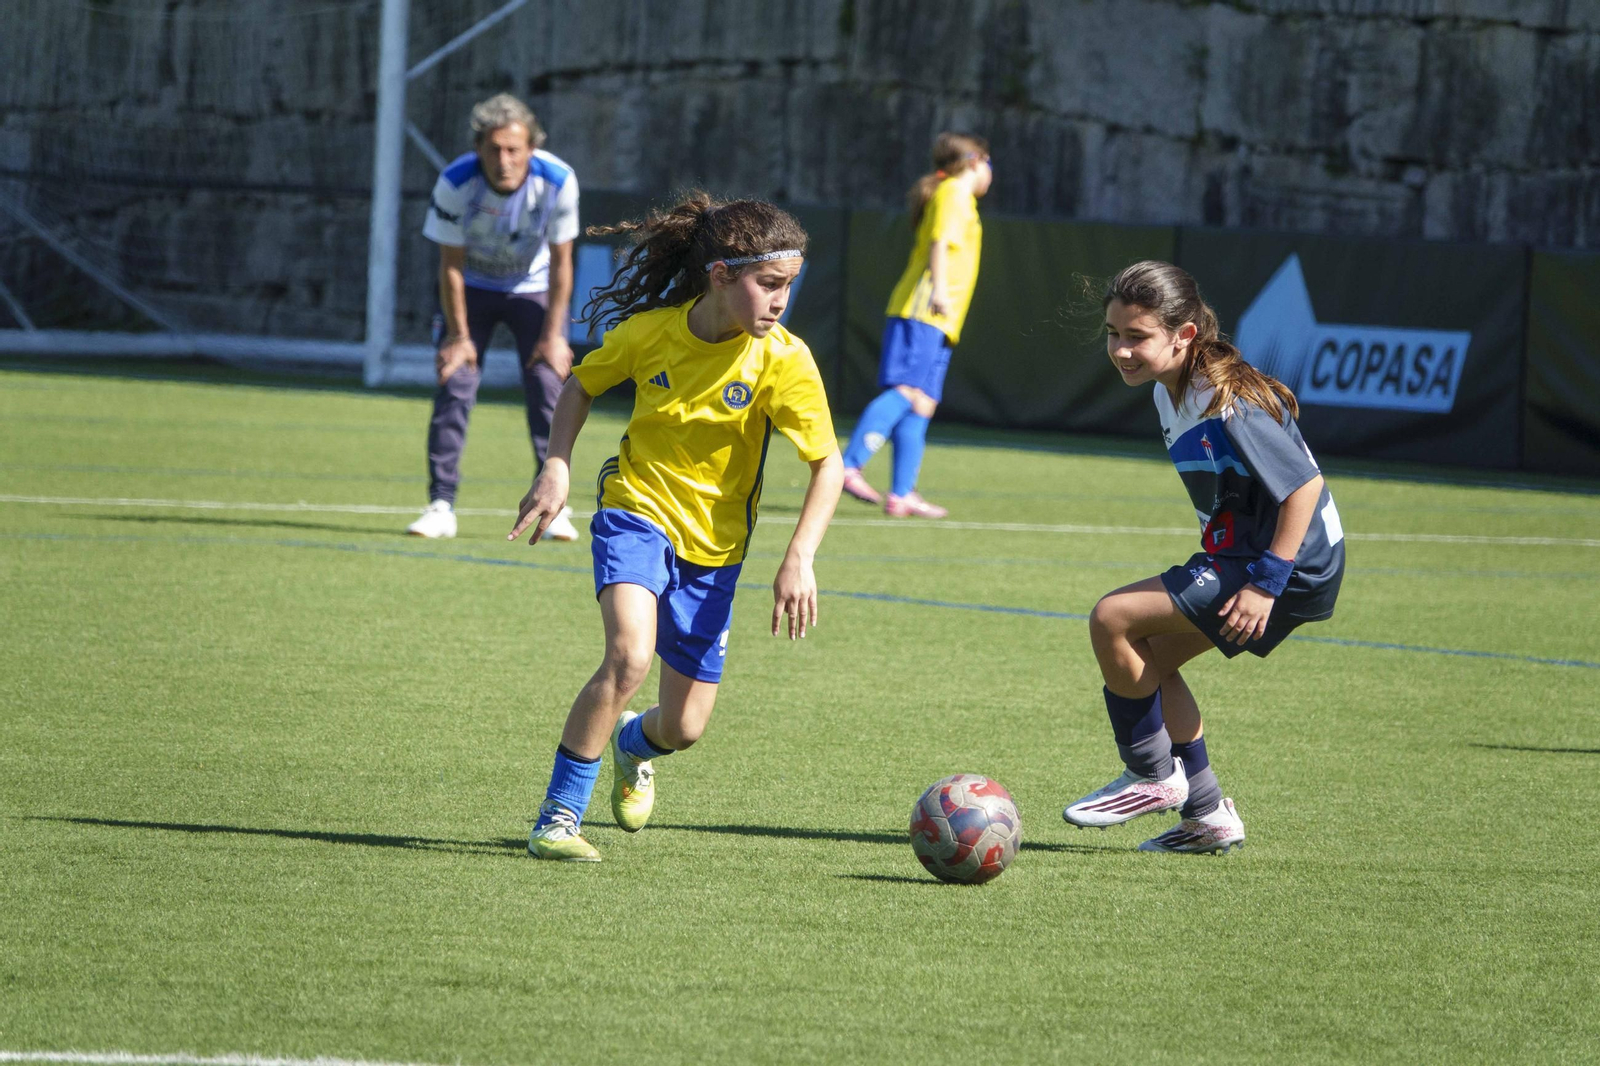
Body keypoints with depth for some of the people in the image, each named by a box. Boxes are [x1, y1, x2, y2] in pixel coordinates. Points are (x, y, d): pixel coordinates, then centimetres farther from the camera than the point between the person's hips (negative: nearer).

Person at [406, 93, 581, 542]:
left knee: (549, 386, -10)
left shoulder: (558, 181, -27)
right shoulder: (455, 183, -29)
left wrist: (553, 334, -13)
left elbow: (560, 261, -15)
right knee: (454, 385, -11)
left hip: (533, 289, 0)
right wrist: (459, 335, -13)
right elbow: (451, 264, -17)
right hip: (473, 288, 0)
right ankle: (441, 505, -6)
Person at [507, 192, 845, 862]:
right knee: (630, 655, -29)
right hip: (637, 508, -2)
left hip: (713, 542, 2)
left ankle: (634, 745, 46)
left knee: (685, 725, 7)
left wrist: (799, 559, -24)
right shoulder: (650, 331, -13)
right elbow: (582, 385, 7)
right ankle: (557, 819, -18)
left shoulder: (784, 360, -16)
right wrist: (556, 469, -3)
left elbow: (828, 464, -13)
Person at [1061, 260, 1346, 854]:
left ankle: (1152, 778, 2)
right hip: (1241, 555, 10)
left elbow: (1305, 485, -25)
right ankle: (1206, 814, 21)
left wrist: (1266, 583, -26)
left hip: (1295, 569, -10)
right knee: (1150, 658, 15)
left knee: (1112, 620, -14)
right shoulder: (1171, 393, 6)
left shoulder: (1227, 407, -25)